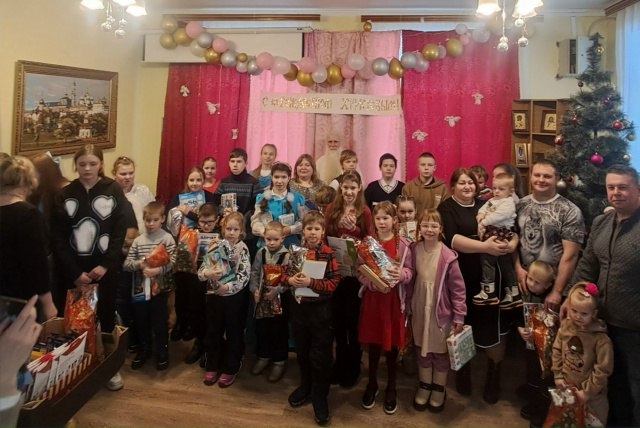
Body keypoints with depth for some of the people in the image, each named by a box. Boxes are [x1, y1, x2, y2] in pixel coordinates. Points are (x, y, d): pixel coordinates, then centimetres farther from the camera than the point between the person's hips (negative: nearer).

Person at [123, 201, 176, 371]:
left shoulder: (167, 238, -5)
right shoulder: (138, 240, 4)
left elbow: (171, 262, -14)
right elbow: (126, 264, 1)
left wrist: (158, 270, -29)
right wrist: (138, 264, -17)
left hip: (160, 287, -3)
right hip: (140, 287, 3)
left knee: (160, 322, 7)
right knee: (141, 322, 16)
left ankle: (162, 353, 24)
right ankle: (143, 351, 35)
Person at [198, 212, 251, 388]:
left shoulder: (243, 249, -9)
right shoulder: (215, 246, -1)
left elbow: (244, 276, -16)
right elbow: (201, 270, -6)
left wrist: (228, 287, -28)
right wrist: (208, 273, -28)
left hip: (235, 297, -3)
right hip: (214, 295, 3)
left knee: (234, 333, 9)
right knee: (213, 332, 15)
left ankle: (230, 369, 25)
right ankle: (212, 366, 31)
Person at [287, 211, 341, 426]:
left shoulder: (328, 254, -11)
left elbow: (334, 283, -15)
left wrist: (311, 282, -26)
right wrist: (289, 279, -12)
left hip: (320, 309, -4)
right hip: (298, 307, 5)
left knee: (320, 355, 5)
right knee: (302, 350, 19)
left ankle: (320, 396, 20)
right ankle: (306, 386, 39)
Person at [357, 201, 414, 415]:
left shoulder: (403, 244, -5)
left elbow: (410, 271, -3)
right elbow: (360, 272, -4)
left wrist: (402, 274, -26)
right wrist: (375, 284, -20)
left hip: (395, 299, -1)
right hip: (372, 297, 1)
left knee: (392, 345, 9)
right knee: (373, 343, 12)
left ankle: (391, 389, 28)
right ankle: (372, 384, 32)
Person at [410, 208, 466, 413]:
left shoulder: (448, 256, -18)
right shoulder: (414, 250, -6)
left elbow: (458, 288, -13)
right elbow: (409, 280, 4)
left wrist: (459, 317, -12)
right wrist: (407, 305, 6)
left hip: (441, 311, -3)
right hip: (420, 310, 3)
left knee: (440, 351, 14)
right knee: (422, 349, 17)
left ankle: (439, 389, 35)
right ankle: (424, 386, 38)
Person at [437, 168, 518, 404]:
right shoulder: (446, 208, -1)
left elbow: (512, 228, 5)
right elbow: (451, 239, -18)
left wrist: (512, 243, -18)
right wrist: (484, 246, -28)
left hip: (489, 277, 2)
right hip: (461, 279, -2)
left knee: (493, 331, 1)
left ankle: (493, 380, 27)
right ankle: (463, 376, 36)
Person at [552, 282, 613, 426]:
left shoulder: (600, 339, -24)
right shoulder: (565, 327, -10)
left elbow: (604, 369, -20)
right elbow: (557, 351, 1)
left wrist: (588, 391, -16)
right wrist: (558, 376, -1)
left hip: (591, 393, -4)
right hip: (566, 386, 4)